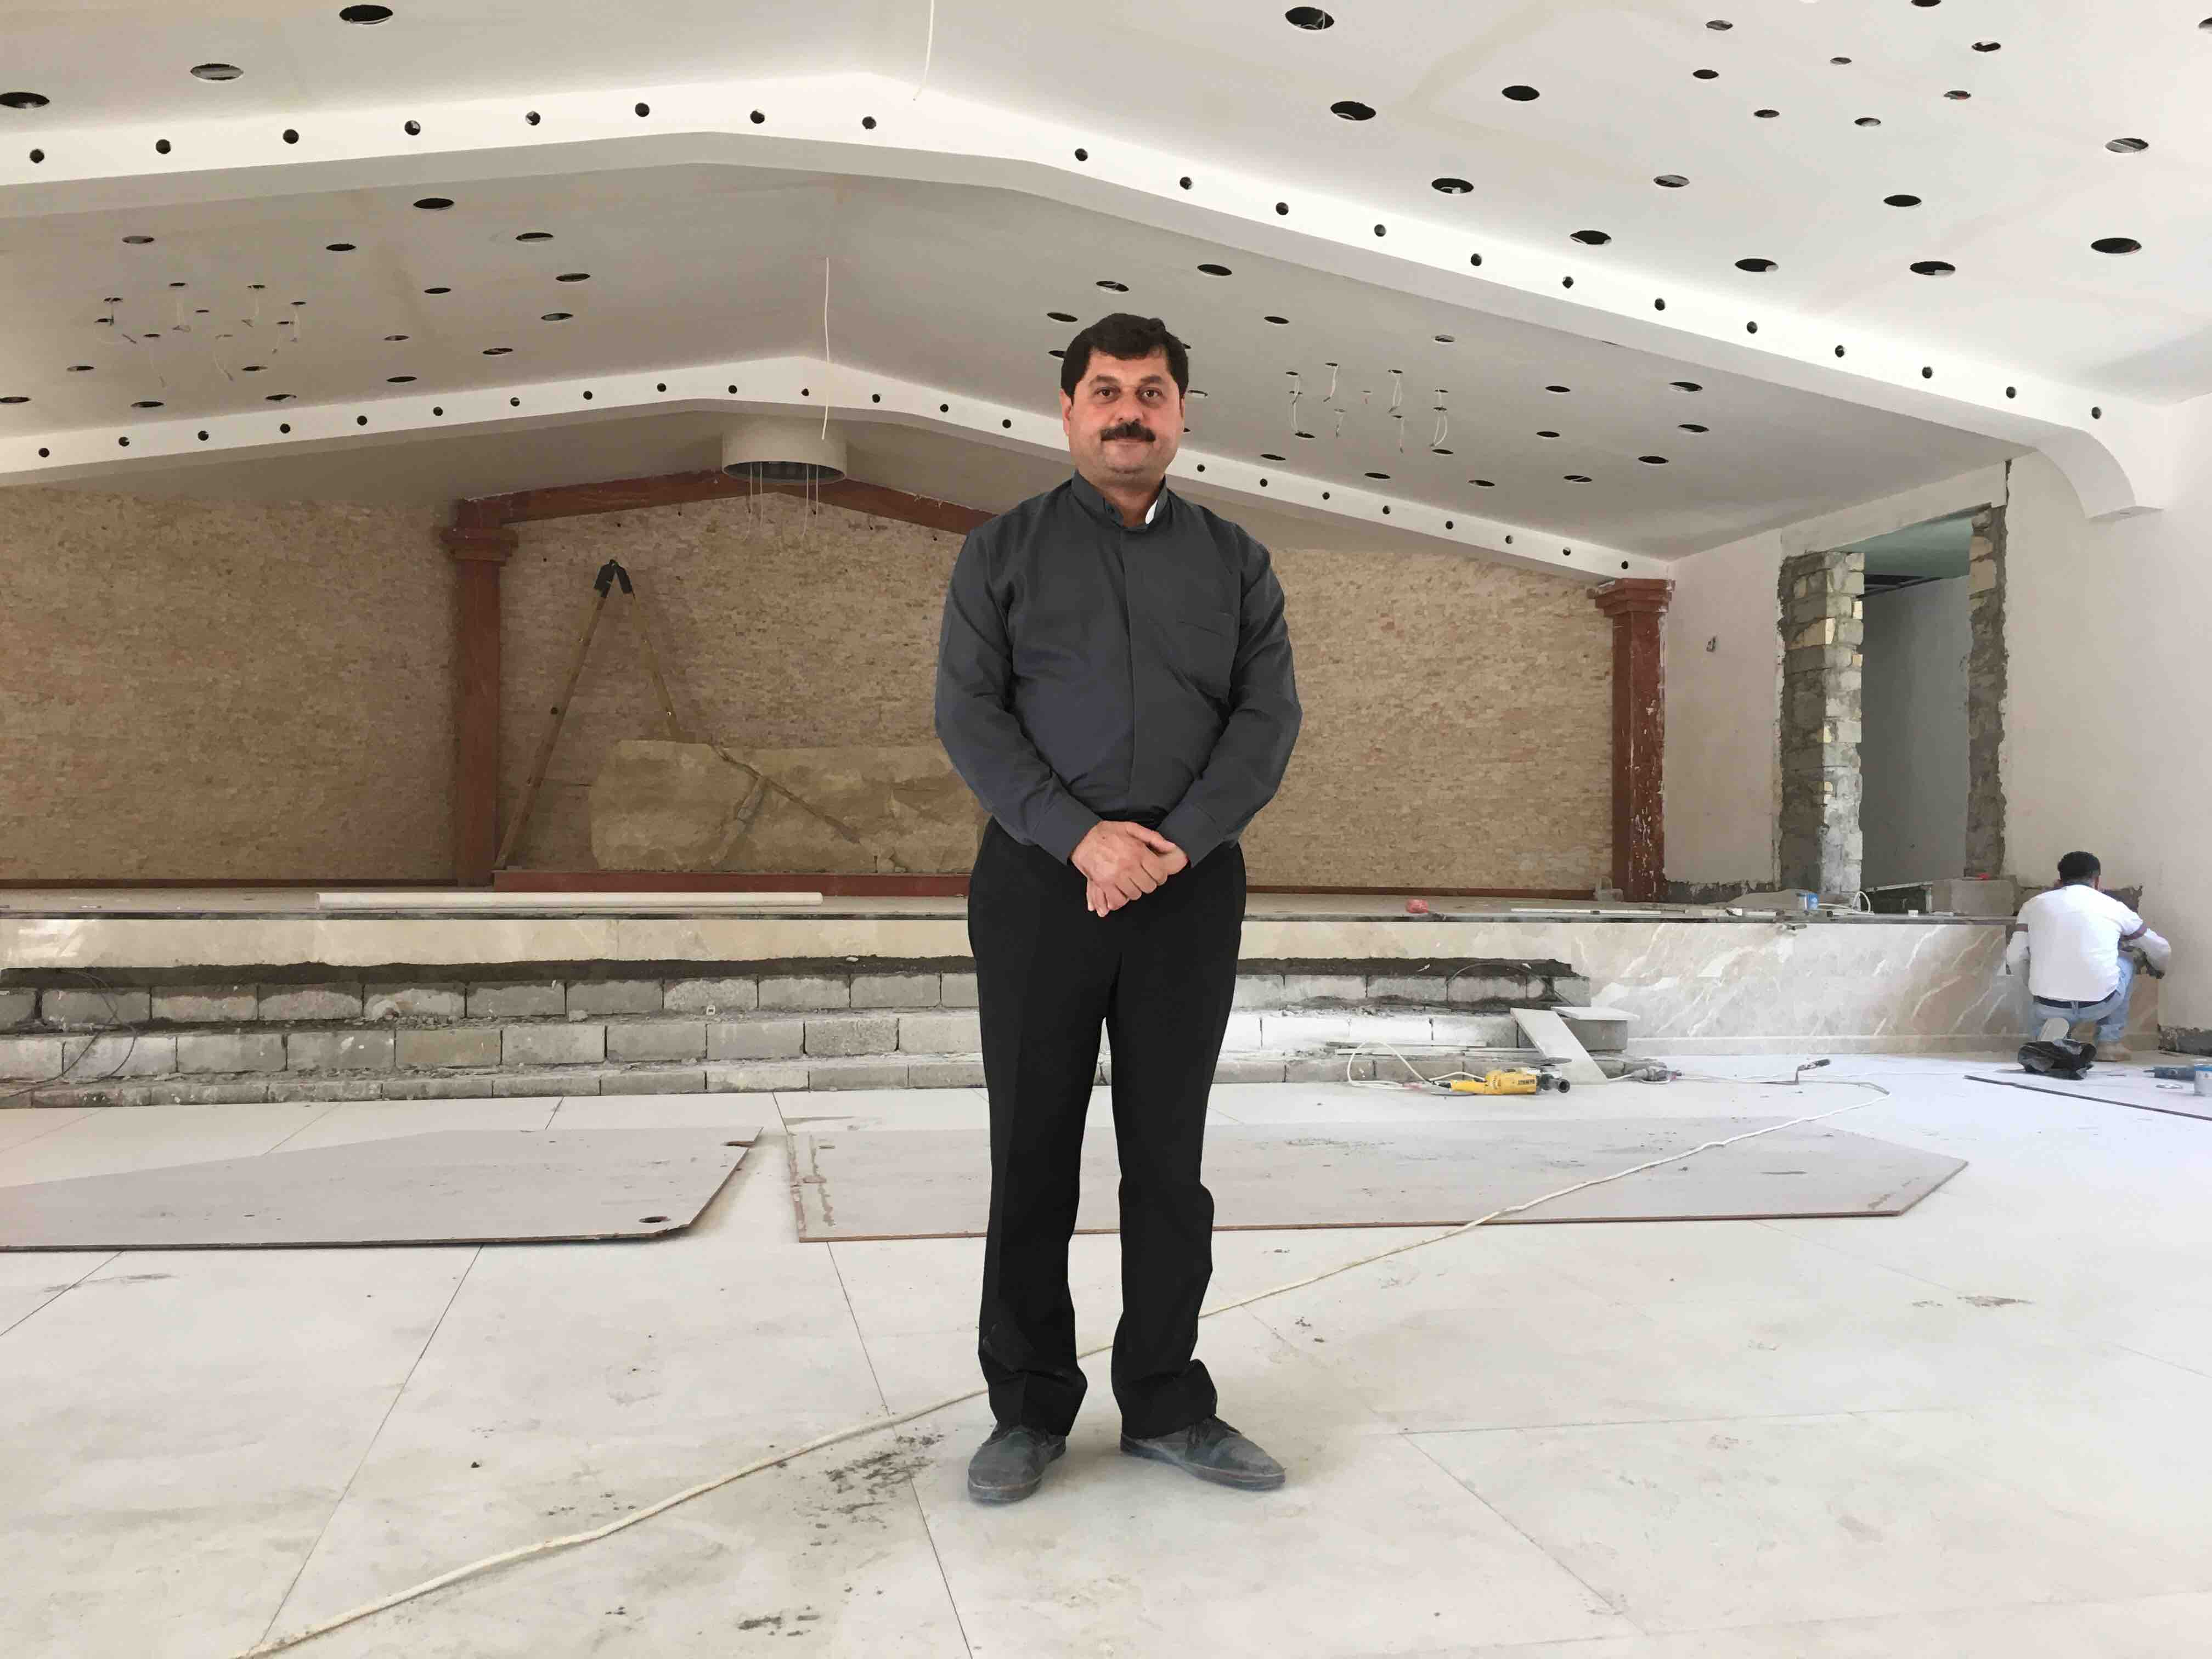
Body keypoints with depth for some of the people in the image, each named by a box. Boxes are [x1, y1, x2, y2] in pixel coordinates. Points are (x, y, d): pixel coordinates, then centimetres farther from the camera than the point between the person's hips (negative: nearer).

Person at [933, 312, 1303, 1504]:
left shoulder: (1234, 560, 12)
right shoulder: (1002, 550, 7)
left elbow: (1268, 715, 2)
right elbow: (969, 711, -3)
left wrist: (1175, 841, -13)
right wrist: (1081, 835, -16)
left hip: (1190, 883, 2)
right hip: (1040, 878, -1)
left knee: (1169, 1152, 7)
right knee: (1033, 1149, 3)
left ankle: (1165, 1405, 19)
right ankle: (1029, 1409, 16)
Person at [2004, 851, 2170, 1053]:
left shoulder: (2034, 904, 12)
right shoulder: (2114, 907, 12)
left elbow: (2014, 960, 6)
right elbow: (2162, 951, 25)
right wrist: (2159, 969, 48)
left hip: (2048, 1008, 0)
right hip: (2100, 1004, 0)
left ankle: (2045, 1032, 4)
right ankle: (2110, 1040, 25)